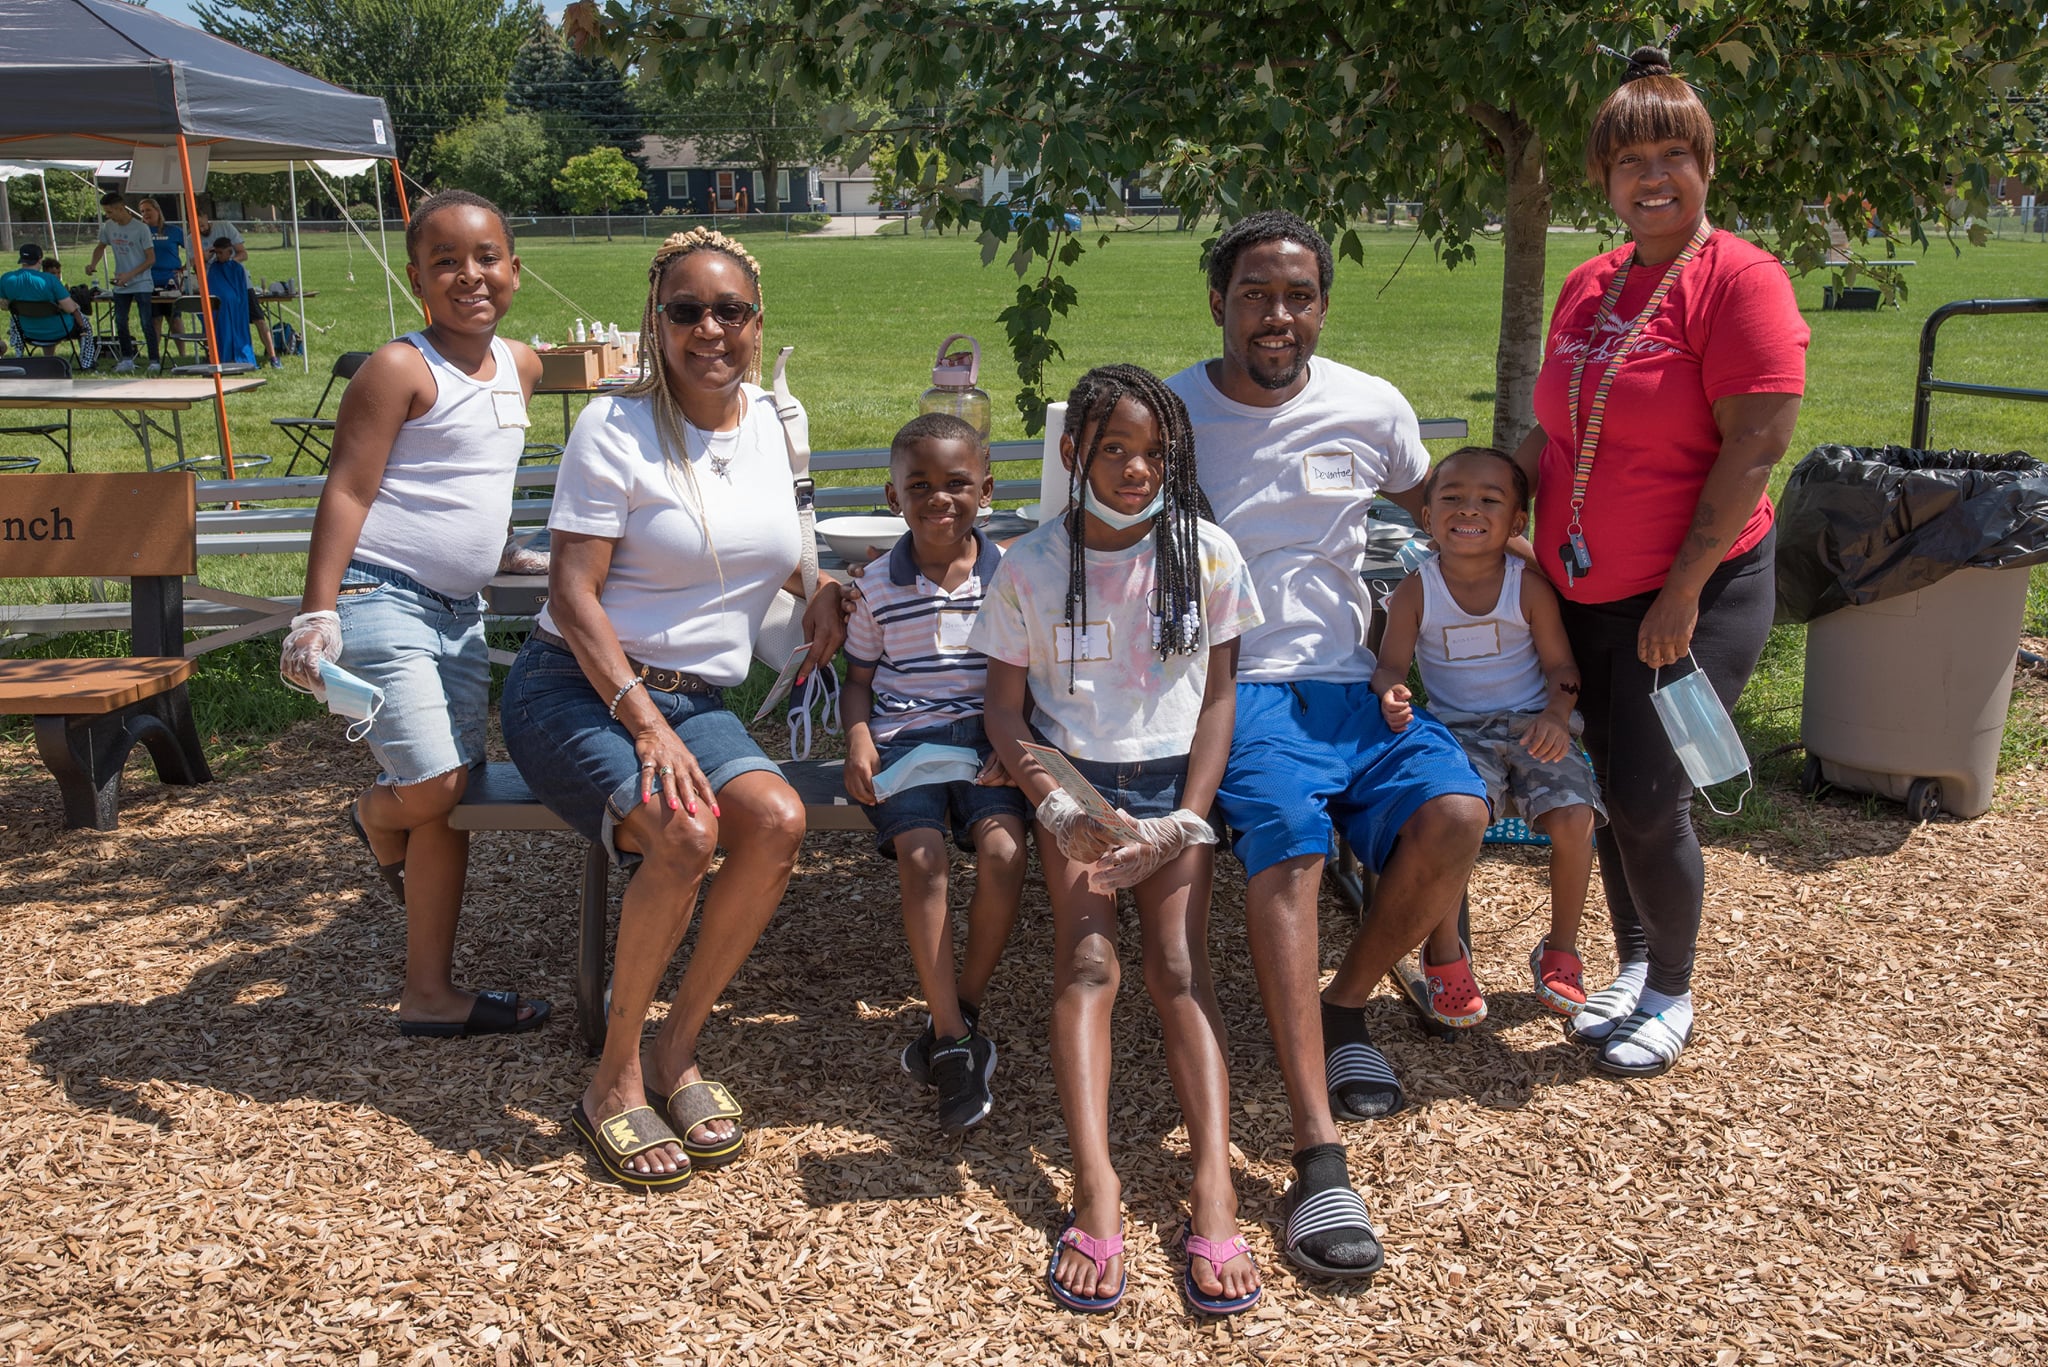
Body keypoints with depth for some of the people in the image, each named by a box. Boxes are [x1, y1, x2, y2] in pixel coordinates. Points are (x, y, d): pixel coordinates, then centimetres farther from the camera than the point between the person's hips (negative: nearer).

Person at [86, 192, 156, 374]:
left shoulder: (141, 228, -13)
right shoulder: (108, 227, 4)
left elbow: (151, 259, -12)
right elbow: (101, 246, 20)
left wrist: (130, 275, -19)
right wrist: (93, 264, 1)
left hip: (141, 283, -6)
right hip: (120, 285, 6)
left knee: (146, 323, -8)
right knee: (120, 322, 8)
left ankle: (154, 361, -4)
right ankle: (127, 359, 19)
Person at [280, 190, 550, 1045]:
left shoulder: (520, 366, 11)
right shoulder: (400, 370, -10)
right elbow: (346, 493, -14)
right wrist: (317, 614, -21)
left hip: (461, 612, 8)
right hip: (381, 598, -7)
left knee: (456, 798, 9)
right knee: (434, 781, -18)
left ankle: (429, 993, 22)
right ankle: (375, 818, 20)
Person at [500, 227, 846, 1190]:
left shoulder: (775, 418, 8)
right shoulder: (615, 426, -9)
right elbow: (572, 595, -14)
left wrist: (818, 588, 8)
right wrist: (646, 724, -25)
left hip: (698, 698, 5)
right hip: (577, 687, -5)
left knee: (778, 818, -25)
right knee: (685, 830, -32)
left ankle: (675, 1054, -7)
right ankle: (614, 1083, -11)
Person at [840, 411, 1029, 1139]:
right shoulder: (878, 587, 7)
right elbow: (861, 677, 15)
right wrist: (859, 742, -3)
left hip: (986, 738, 0)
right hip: (904, 737, 0)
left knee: (1003, 849, -25)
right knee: (921, 857, -24)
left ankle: (960, 1012, -4)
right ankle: (954, 1041, -16)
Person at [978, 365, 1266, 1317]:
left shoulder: (1207, 556, 0)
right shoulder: (1029, 567, -1)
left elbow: (1218, 695, 2)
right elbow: (1003, 707, 1)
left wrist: (1188, 818, -9)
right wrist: (1058, 807, -14)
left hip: (1174, 776, 1)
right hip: (1073, 781, 0)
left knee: (1180, 964, -18)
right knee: (1086, 962, -20)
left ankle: (1214, 1186, -26)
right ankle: (1096, 1189, -29)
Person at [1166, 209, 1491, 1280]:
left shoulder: (1371, 408, 8)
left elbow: (1437, 508, 28)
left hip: (1353, 681, 3)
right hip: (1236, 686, -3)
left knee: (1455, 813, -25)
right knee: (1287, 839, -32)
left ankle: (1344, 1007, 4)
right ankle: (1317, 1160, -35)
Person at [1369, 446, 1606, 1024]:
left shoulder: (1529, 587, -4)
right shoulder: (1416, 592, -4)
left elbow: (1560, 664, 1)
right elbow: (1390, 665, -1)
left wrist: (1556, 716, -18)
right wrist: (1392, 695, -24)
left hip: (1532, 727, 1)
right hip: (1457, 732, -1)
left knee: (1573, 819, -23)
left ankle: (1561, 950, 5)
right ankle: (1445, 953, -6)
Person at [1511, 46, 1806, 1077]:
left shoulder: (1739, 279, -11)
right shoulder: (1586, 288, 9)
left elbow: (1756, 447, -17)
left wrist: (1682, 594, -19)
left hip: (1694, 597, -6)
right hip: (1583, 594, 6)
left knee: (1647, 800, -4)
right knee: (1609, 793, 13)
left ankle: (1672, 993, 19)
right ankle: (1633, 966, 32)